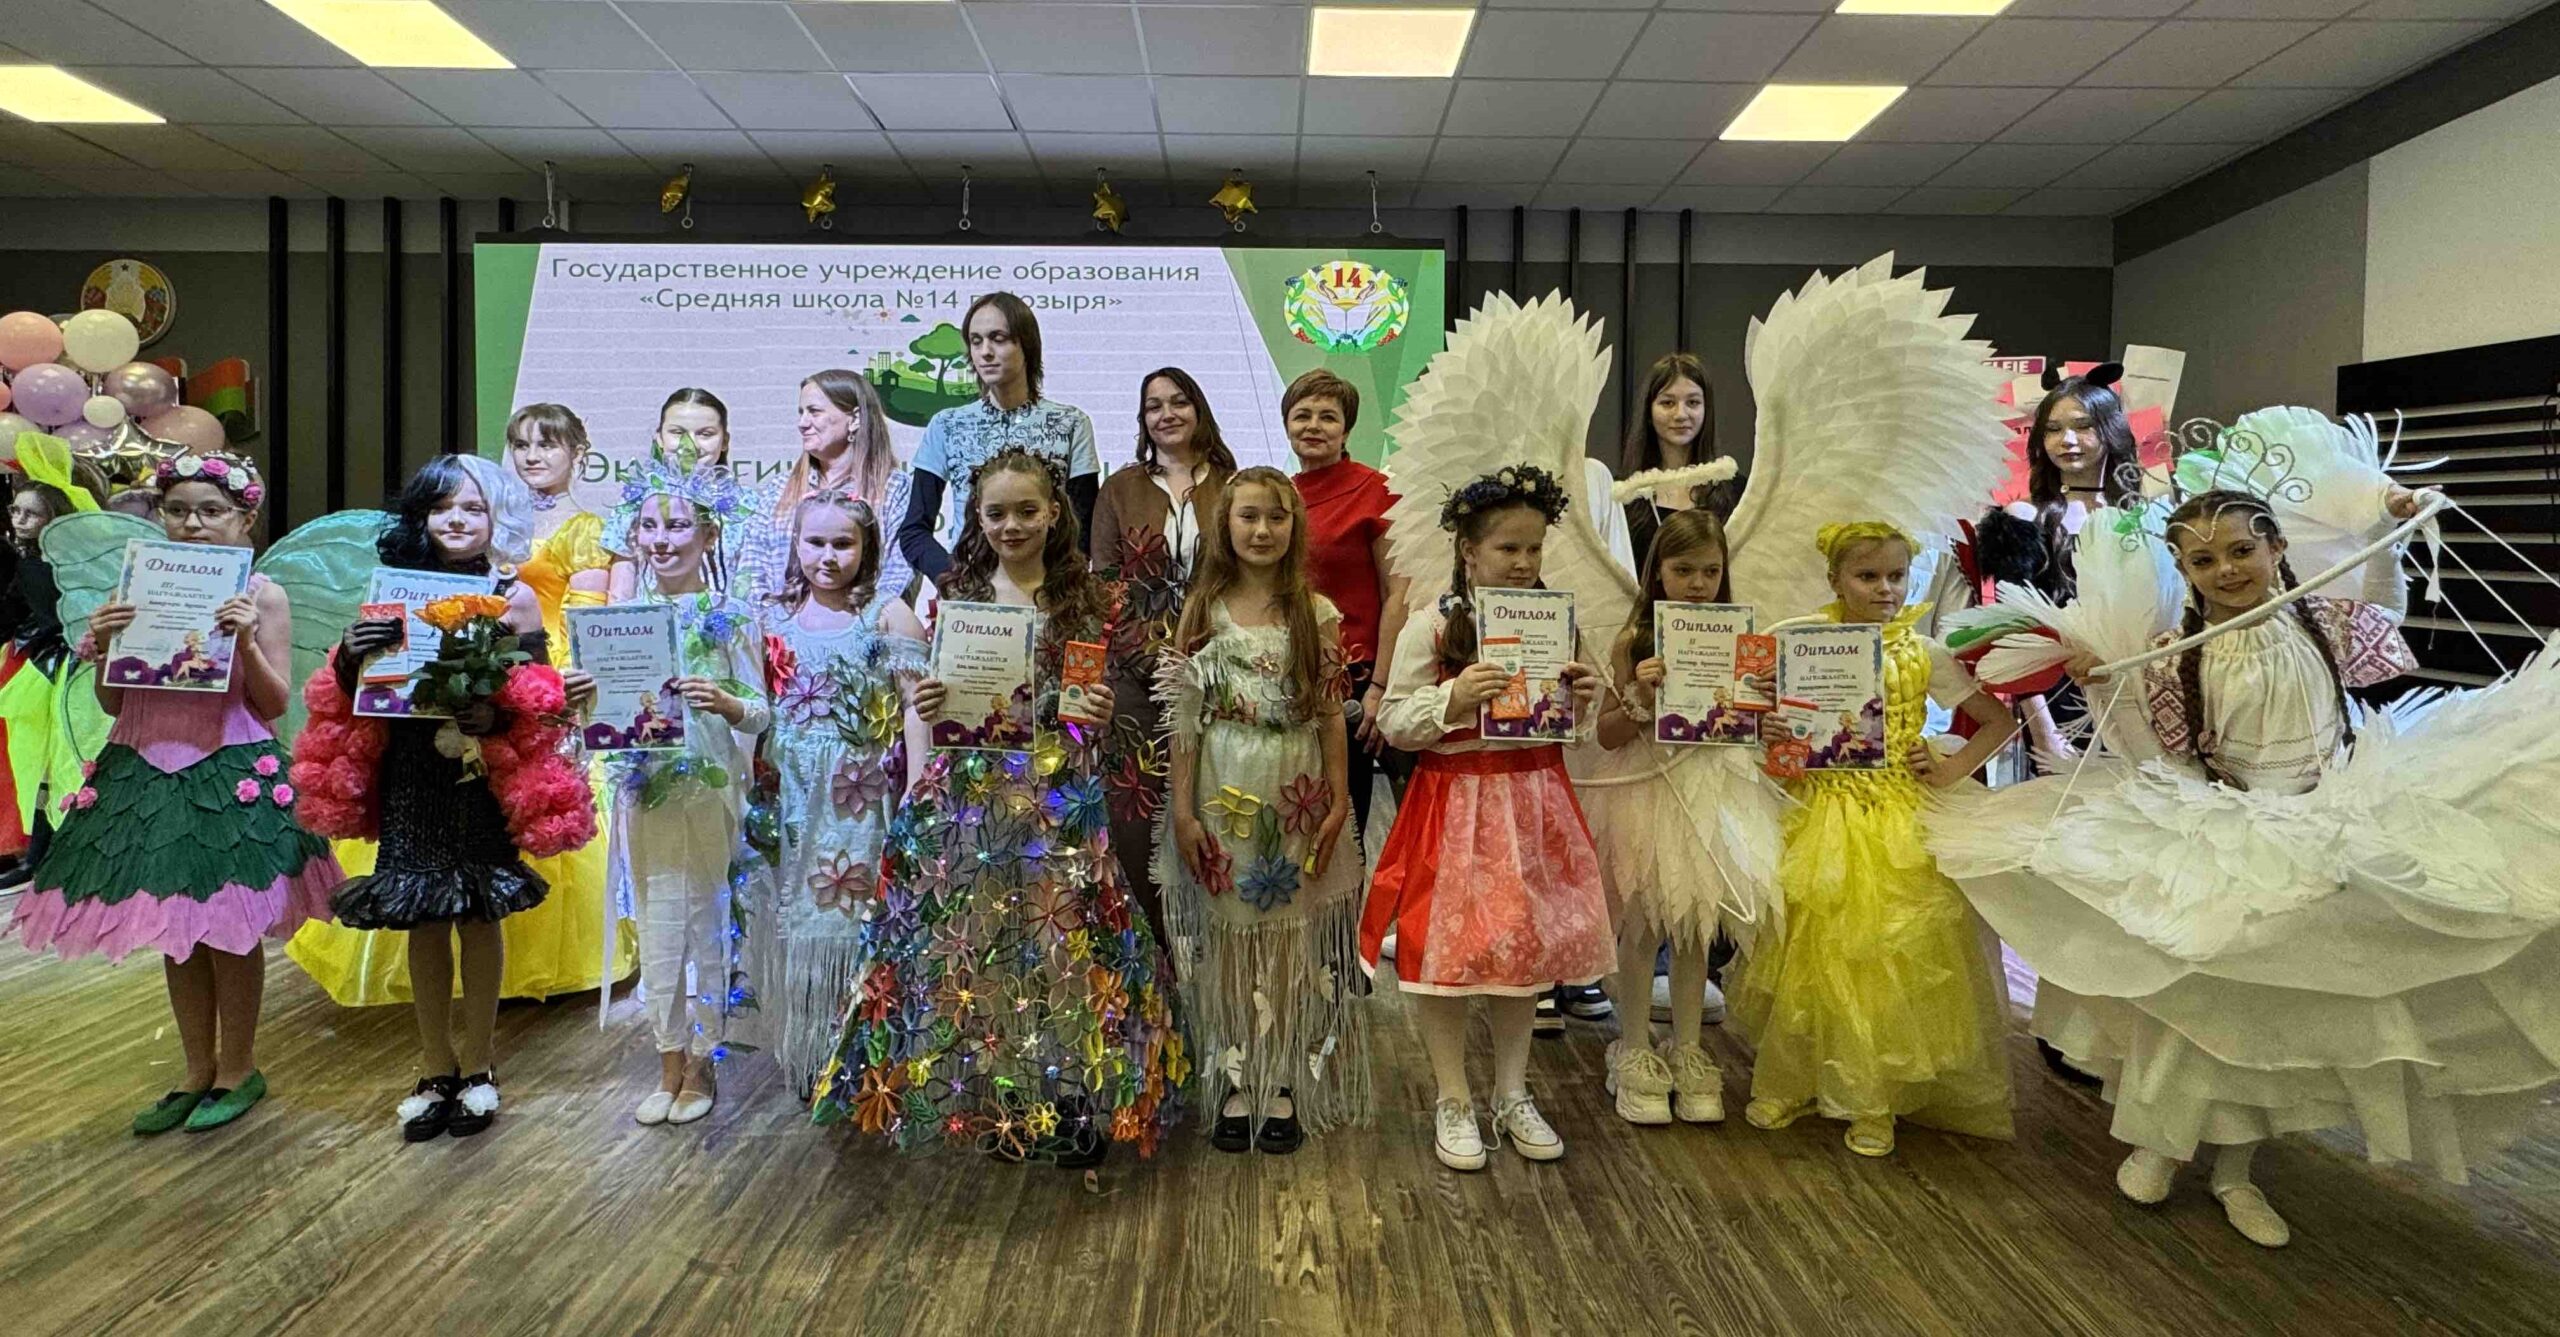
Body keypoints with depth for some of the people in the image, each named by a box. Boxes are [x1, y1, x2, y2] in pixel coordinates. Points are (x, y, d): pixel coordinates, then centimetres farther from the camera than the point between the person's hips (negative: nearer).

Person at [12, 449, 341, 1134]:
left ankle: (238, 1070, 21)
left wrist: (246, 641, -20)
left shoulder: (261, 595, -4)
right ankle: (198, 1073, 27)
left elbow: (275, 704, -6)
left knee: (230, 930, 4)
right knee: (174, 933, 12)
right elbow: (113, 703, 9)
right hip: (146, 772, 4)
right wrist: (102, 647, -9)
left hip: (230, 774, -4)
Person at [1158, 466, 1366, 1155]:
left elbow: (1330, 716, 2)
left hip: (1296, 796, 0)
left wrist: (1339, 804, -1)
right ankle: (1237, 1084, 19)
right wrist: (1183, 810, -4)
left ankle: (1285, 1085, 19)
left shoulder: (1316, 614, 2)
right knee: (1228, 939, 6)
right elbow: (1185, 718, 1)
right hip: (1223, 794, 0)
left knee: (1289, 939, 6)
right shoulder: (1203, 612, 2)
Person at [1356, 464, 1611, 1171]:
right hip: (1455, 802, -4)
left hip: (1534, 800, 4)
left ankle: (1513, 1093, 29)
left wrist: (1582, 701, -6)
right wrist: (1453, 700, -23)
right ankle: (1453, 1100, 20)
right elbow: (1394, 722, -8)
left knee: (1526, 946, 12)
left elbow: (1567, 726, 16)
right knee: (1445, 947, 1)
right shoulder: (1430, 630, -7)